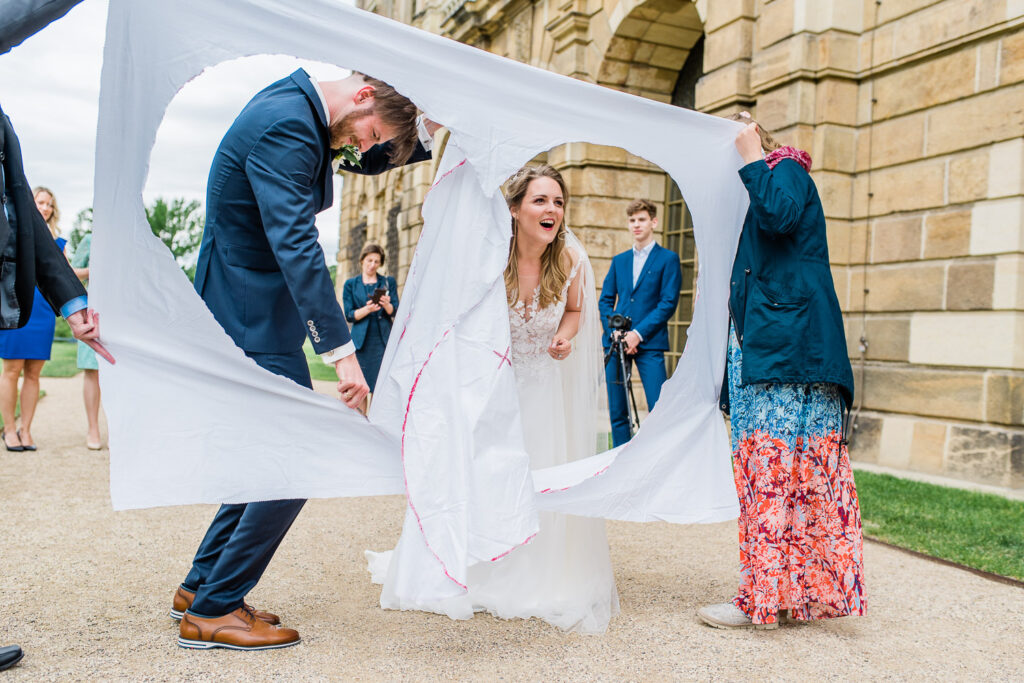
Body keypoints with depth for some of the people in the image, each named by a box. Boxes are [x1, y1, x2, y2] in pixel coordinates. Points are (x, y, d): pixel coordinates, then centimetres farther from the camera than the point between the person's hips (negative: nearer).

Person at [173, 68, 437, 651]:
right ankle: (212, 611, 6)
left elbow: (373, 162, 25)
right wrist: (342, 351, -33)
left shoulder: (300, 109, 11)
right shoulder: (284, 125, -21)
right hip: (253, 322, -10)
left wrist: (428, 133, 6)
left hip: (255, 313, 10)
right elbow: (296, 245, -30)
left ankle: (201, 587, 27)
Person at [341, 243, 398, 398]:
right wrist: (367, 309, -15)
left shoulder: (388, 282, 12)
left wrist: (386, 305, -17)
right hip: (361, 341, 0)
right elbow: (349, 315, 4)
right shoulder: (351, 284, 10)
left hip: (383, 340, 1)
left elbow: (395, 312, 6)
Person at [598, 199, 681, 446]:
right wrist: (614, 330, -5)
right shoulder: (619, 261, 18)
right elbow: (606, 300, 13)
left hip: (649, 342, -4)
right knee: (617, 411, 5)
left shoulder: (668, 259, 4)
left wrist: (638, 333, -13)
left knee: (659, 409, -11)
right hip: (615, 341, 4)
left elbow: (668, 303, -4)